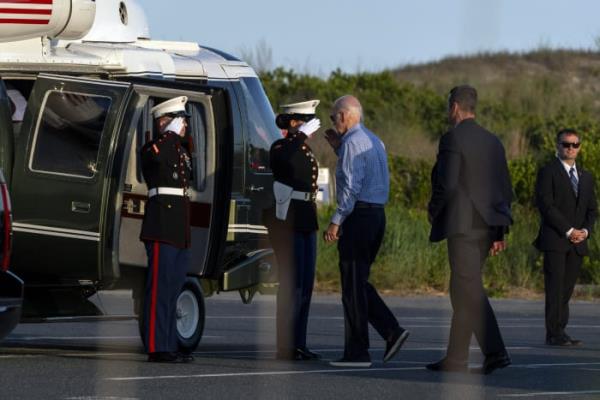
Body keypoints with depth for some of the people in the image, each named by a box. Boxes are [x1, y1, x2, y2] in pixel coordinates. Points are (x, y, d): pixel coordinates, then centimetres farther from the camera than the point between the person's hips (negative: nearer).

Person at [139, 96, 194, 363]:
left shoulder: (182, 150, 21)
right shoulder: (152, 149, -6)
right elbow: (157, 157, -32)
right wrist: (171, 134, -21)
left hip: (181, 229, 9)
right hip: (162, 225, -9)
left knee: (173, 289, 11)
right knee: (160, 288, -11)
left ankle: (170, 345, 15)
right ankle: (157, 348, -13)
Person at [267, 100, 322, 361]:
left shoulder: (305, 150, 17)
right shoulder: (280, 148, -9)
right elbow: (283, 160, -34)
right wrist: (302, 134, -27)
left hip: (306, 221, 9)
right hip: (286, 221, -9)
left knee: (305, 284, 8)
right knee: (291, 283, -10)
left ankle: (298, 344, 13)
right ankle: (285, 347, -9)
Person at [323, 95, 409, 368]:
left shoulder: (352, 143, -12)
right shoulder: (374, 141, 17)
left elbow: (352, 185, -19)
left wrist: (336, 221, -18)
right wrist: (338, 149, 24)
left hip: (358, 215, -9)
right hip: (377, 215, 9)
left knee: (353, 286, -3)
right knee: (359, 282, 15)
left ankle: (357, 353, -1)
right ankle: (392, 331, 2)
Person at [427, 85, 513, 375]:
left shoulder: (452, 139, -10)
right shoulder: (493, 142, 13)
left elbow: (447, 185, -18)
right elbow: (506, 190, 14)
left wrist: (433, 212, -1)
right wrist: (498, 232, 18)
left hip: (462, 226, -8)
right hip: (486, 227, 8)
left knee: (471, 291, -9)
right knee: (463, 290, 14)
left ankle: (495, 352, -19)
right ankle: (456, 358, 16)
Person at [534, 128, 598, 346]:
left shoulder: (586, 177, 19)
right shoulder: (548, 172, -1)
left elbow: (592, 209, 18)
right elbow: (546, 205, -10)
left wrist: (585, 231, -2)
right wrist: (568, 230, -14)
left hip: (577, 242, 6)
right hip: (554, 240, -6)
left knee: (567, 288, 4)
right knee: (555, 288, -8)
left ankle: (560, 332, 5)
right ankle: (554, 334, -9)